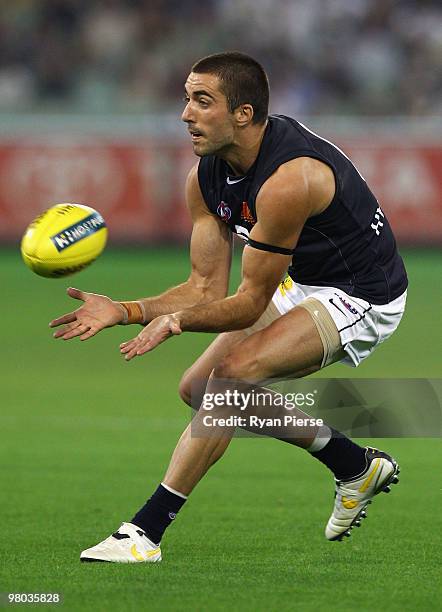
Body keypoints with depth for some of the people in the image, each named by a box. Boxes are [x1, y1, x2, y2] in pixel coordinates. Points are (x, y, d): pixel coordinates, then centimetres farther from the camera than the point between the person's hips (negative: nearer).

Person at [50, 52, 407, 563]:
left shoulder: (289, 179, -31)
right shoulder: (206, 176, -6)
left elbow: (250, 303, -25)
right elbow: (207, 288, -4)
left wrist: (179, 320, -38)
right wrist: (123, 311, -16)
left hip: (361, 296, -10)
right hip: (303, 285, 10)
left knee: (236, 371, -27)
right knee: (199, 387, 7)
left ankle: (146, 531, -24)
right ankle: (357, 468, 22)